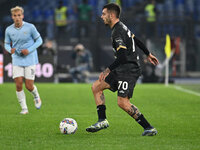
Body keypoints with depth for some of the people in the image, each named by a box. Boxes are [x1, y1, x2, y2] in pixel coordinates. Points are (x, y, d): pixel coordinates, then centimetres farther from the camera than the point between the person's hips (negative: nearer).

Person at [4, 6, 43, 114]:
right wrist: (10, 49, -13)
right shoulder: (9, 30, -1)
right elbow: (6, 44, 11)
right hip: (17, 60, 2)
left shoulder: (30, 27, -8)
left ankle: (36, 97, 30)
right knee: (18, 84, -8)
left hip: (30, 60, -2)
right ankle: (24, 108, 6)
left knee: (29, 86, -5)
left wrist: (29, 50, -13)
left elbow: (39, 40, 0)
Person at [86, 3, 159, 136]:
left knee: (123, 103, -17)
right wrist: (148, 54, 39)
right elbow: (137, 40, 26)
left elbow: (122, 57, -25)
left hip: (129, 70, -11)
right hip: (121, 70, 11)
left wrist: (108, 70, -21)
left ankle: (149, 128, -10)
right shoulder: (122, 27, 13)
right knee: (96, 87, 9)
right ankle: (102, 121, 9)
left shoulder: (117, 32, -18)